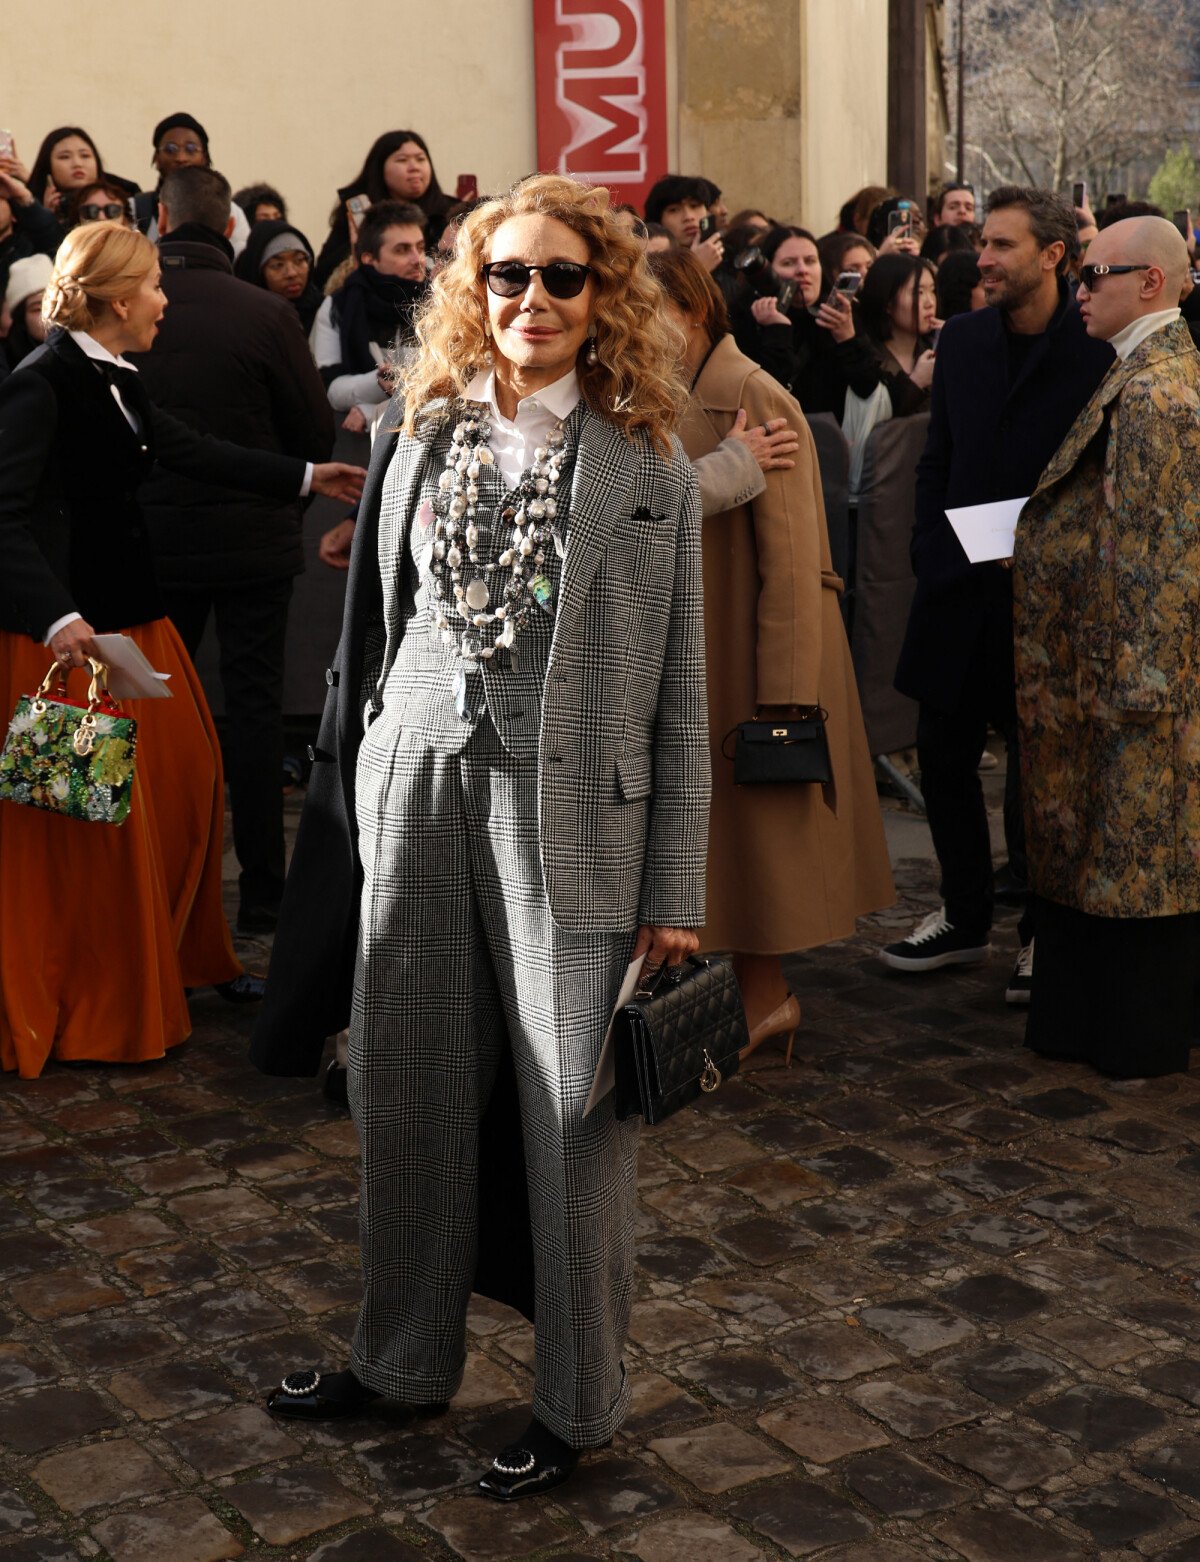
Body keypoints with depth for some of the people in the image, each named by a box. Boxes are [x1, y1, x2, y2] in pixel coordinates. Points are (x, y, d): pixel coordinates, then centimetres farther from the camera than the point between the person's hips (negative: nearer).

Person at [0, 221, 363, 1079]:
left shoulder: (117, 382, 11)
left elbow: (192, 450, 22)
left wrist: (307, 477, 27)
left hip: (137, 614, 9)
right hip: (73, 634, -9)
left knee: (186, 784, 15)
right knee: (84, 821, -1)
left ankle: (183, 958, 32)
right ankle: (85, 1008, 14)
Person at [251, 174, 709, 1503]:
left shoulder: (649, 469, -2)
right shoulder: (418, 435, 8)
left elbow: (677, 694, -3)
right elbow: (374, 632, 11)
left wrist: (675, 891, -5)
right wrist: (360, 789, 8)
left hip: (569, 810, -3)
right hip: (418, 795, 4)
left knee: (569, 1108, 6)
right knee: (407, 1093, 13)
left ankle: (576, 1399, 24)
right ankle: (403, 1357, 34)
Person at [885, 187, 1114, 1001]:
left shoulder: (1097, 349, -10)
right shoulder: (963, 338, 7)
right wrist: (930, 554, 4)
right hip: (961, 584, 5)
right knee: (944, 752, 11)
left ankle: (1045, 930, 22)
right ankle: (965, 915, 28)